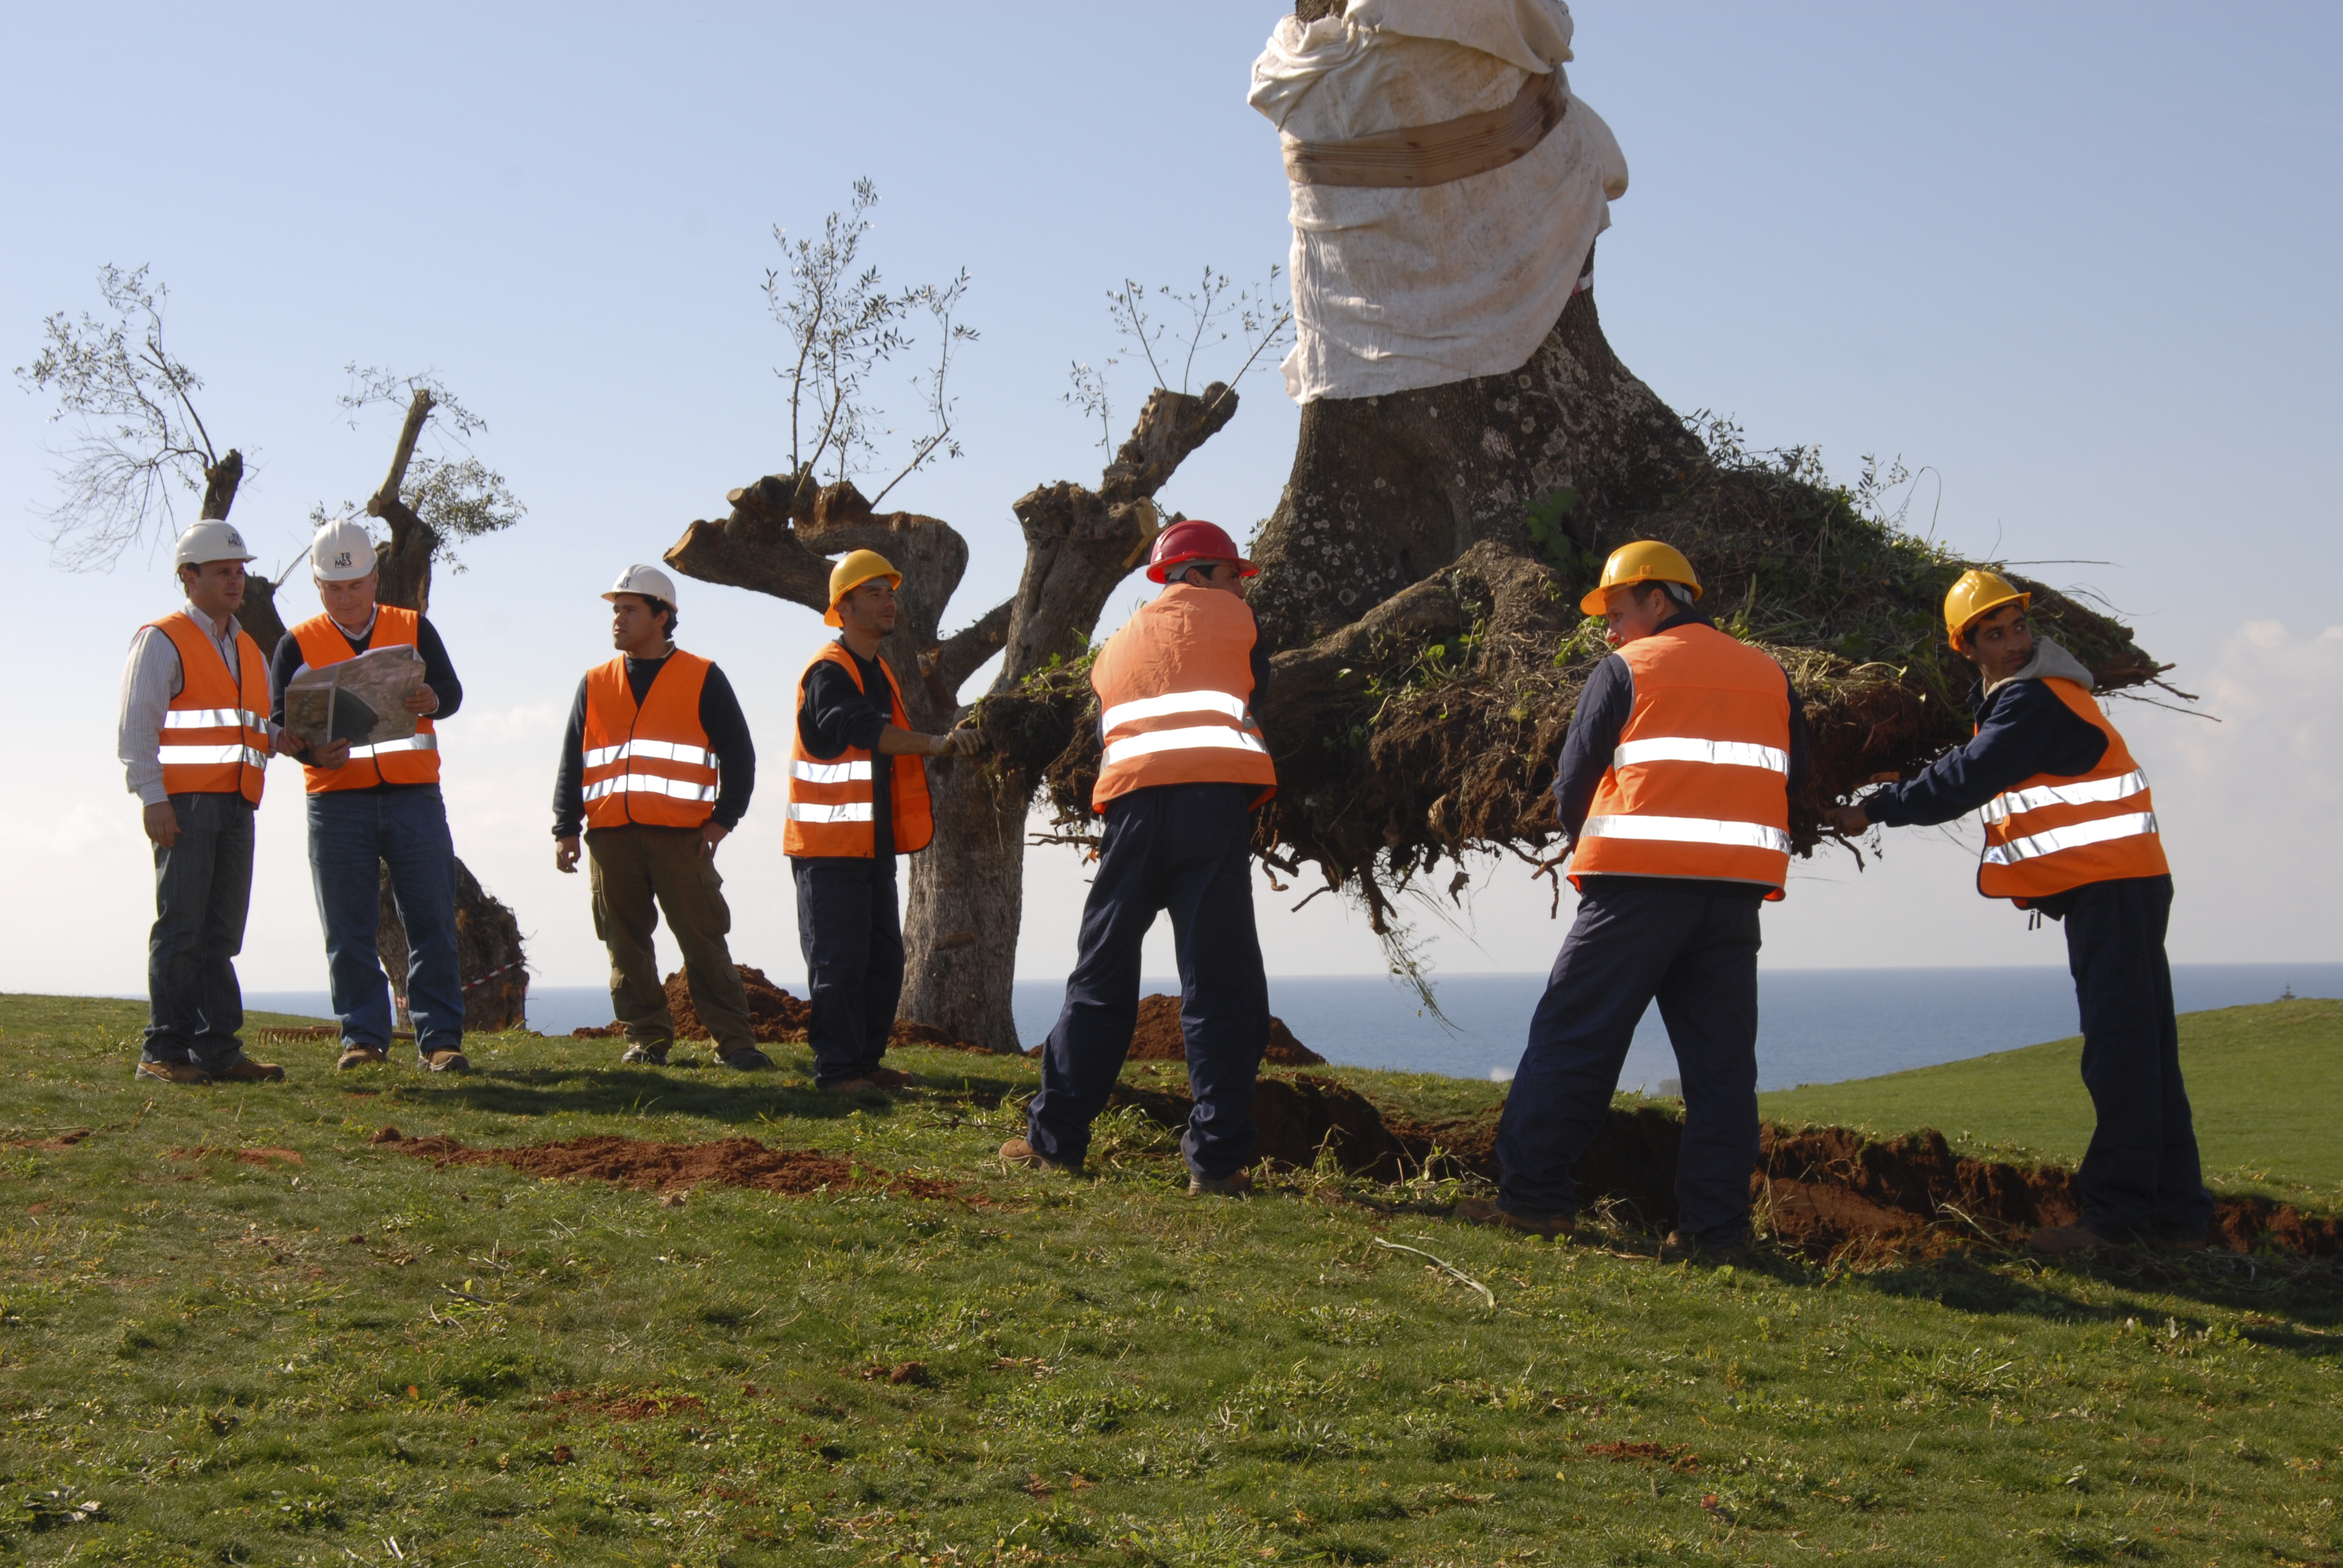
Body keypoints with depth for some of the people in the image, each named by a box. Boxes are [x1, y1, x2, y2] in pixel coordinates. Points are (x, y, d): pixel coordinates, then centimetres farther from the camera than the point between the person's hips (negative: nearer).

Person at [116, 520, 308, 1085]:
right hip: (185, 802, -7)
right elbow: (135, 728, -6)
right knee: (180, 928, -8)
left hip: (236, 805, 7)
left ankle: (217, 1049, 8)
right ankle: (163, 1053, -5)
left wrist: (279, 738, 6)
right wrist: (152, 798, -15)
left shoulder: (250, 650, 22)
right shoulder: (162, 640, 0)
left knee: (221, 932, 6)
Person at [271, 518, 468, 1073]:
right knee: (349, 931, 1)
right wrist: (314, 750, -18)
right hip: (337, 802, 0)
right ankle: (363, 1038, 9)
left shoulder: (414, 629, 11)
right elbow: (280, 720, 3)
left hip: (415, 797, 0)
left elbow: (451, 690, 2)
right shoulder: (298, 645, 9)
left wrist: (432, 701, -22)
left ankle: (440, 1040, 2)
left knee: (432, 923, -2)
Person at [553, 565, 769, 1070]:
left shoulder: (703, 679, 7)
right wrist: (565, 828, 8)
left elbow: (738, 756, 7)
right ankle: (647, 1038, 9)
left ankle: (735, 1041, -4)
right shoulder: (595, 684, 17)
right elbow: (571, 762, 17)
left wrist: (723, 819, -2)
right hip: (610, 835, 4)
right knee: (626, 943, 3)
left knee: (703, 939, -6)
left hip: (681, 835, -4)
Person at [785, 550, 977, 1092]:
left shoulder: (880, 673, 18)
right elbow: (860, 729, -30)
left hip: (873, 844, 9)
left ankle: (866, 1061, 18)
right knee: (839, 962, -8)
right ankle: (836, 1069, -3)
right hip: (830, 845, -9)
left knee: (884, 960, 10)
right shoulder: (828, 673, -13)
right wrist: (935, 743, -38)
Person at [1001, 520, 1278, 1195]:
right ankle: (1217, 1159, -5)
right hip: (1217, 797, -4)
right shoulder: (1233, 620, 18)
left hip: (1132, 798, 4)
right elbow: (1257, 692, 25)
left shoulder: (1119, 644, 29)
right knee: (1220, 988, -2)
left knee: (1102, 979, 13)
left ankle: (1054, 1140, 15)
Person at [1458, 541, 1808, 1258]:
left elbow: (1574, 781, 4)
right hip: (1738, 888, 5)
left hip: (1637, 880, -4)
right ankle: (1716, 1224, 5)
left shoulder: (1626, 670, 4)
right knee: (1721, 1057, 7)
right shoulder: (1769, 675, 18)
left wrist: (1589, 850, 21)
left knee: (1573, 1037, 1)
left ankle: (1533, 1194, 1)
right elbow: (1792, 777, 18)